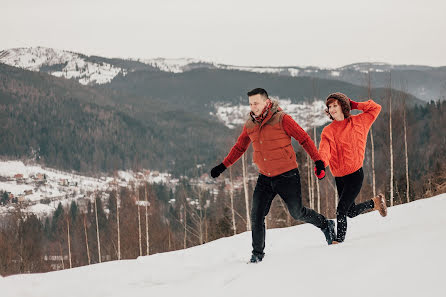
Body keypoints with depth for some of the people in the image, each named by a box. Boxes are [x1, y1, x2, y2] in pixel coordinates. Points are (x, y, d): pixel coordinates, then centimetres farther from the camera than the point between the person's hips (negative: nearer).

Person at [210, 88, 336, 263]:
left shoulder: (281, 119, -13)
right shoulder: (249, 125, 3)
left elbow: (304, 139, -8)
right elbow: (239, 147, 18)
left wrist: (318, 160, -13)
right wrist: (223, 166, 14)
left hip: (287, 175, -4)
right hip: (265, 178, 5)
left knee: (297, 213, 2)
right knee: (257, 215, -4)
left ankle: (325, 225, 29)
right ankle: (257, 253, 9)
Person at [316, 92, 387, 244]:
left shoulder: (357, 122, -1)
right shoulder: (328, 131, 1)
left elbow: (376, 108, 6)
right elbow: (324, 150, -16)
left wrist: (354, 105, -5)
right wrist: (321, 163, -38)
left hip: (355, 174, -4)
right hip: (339, 177, 4)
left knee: (341, 210, -14)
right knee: (351, 212, 15)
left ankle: (339, 239, -1)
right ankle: (374, 203, 39)